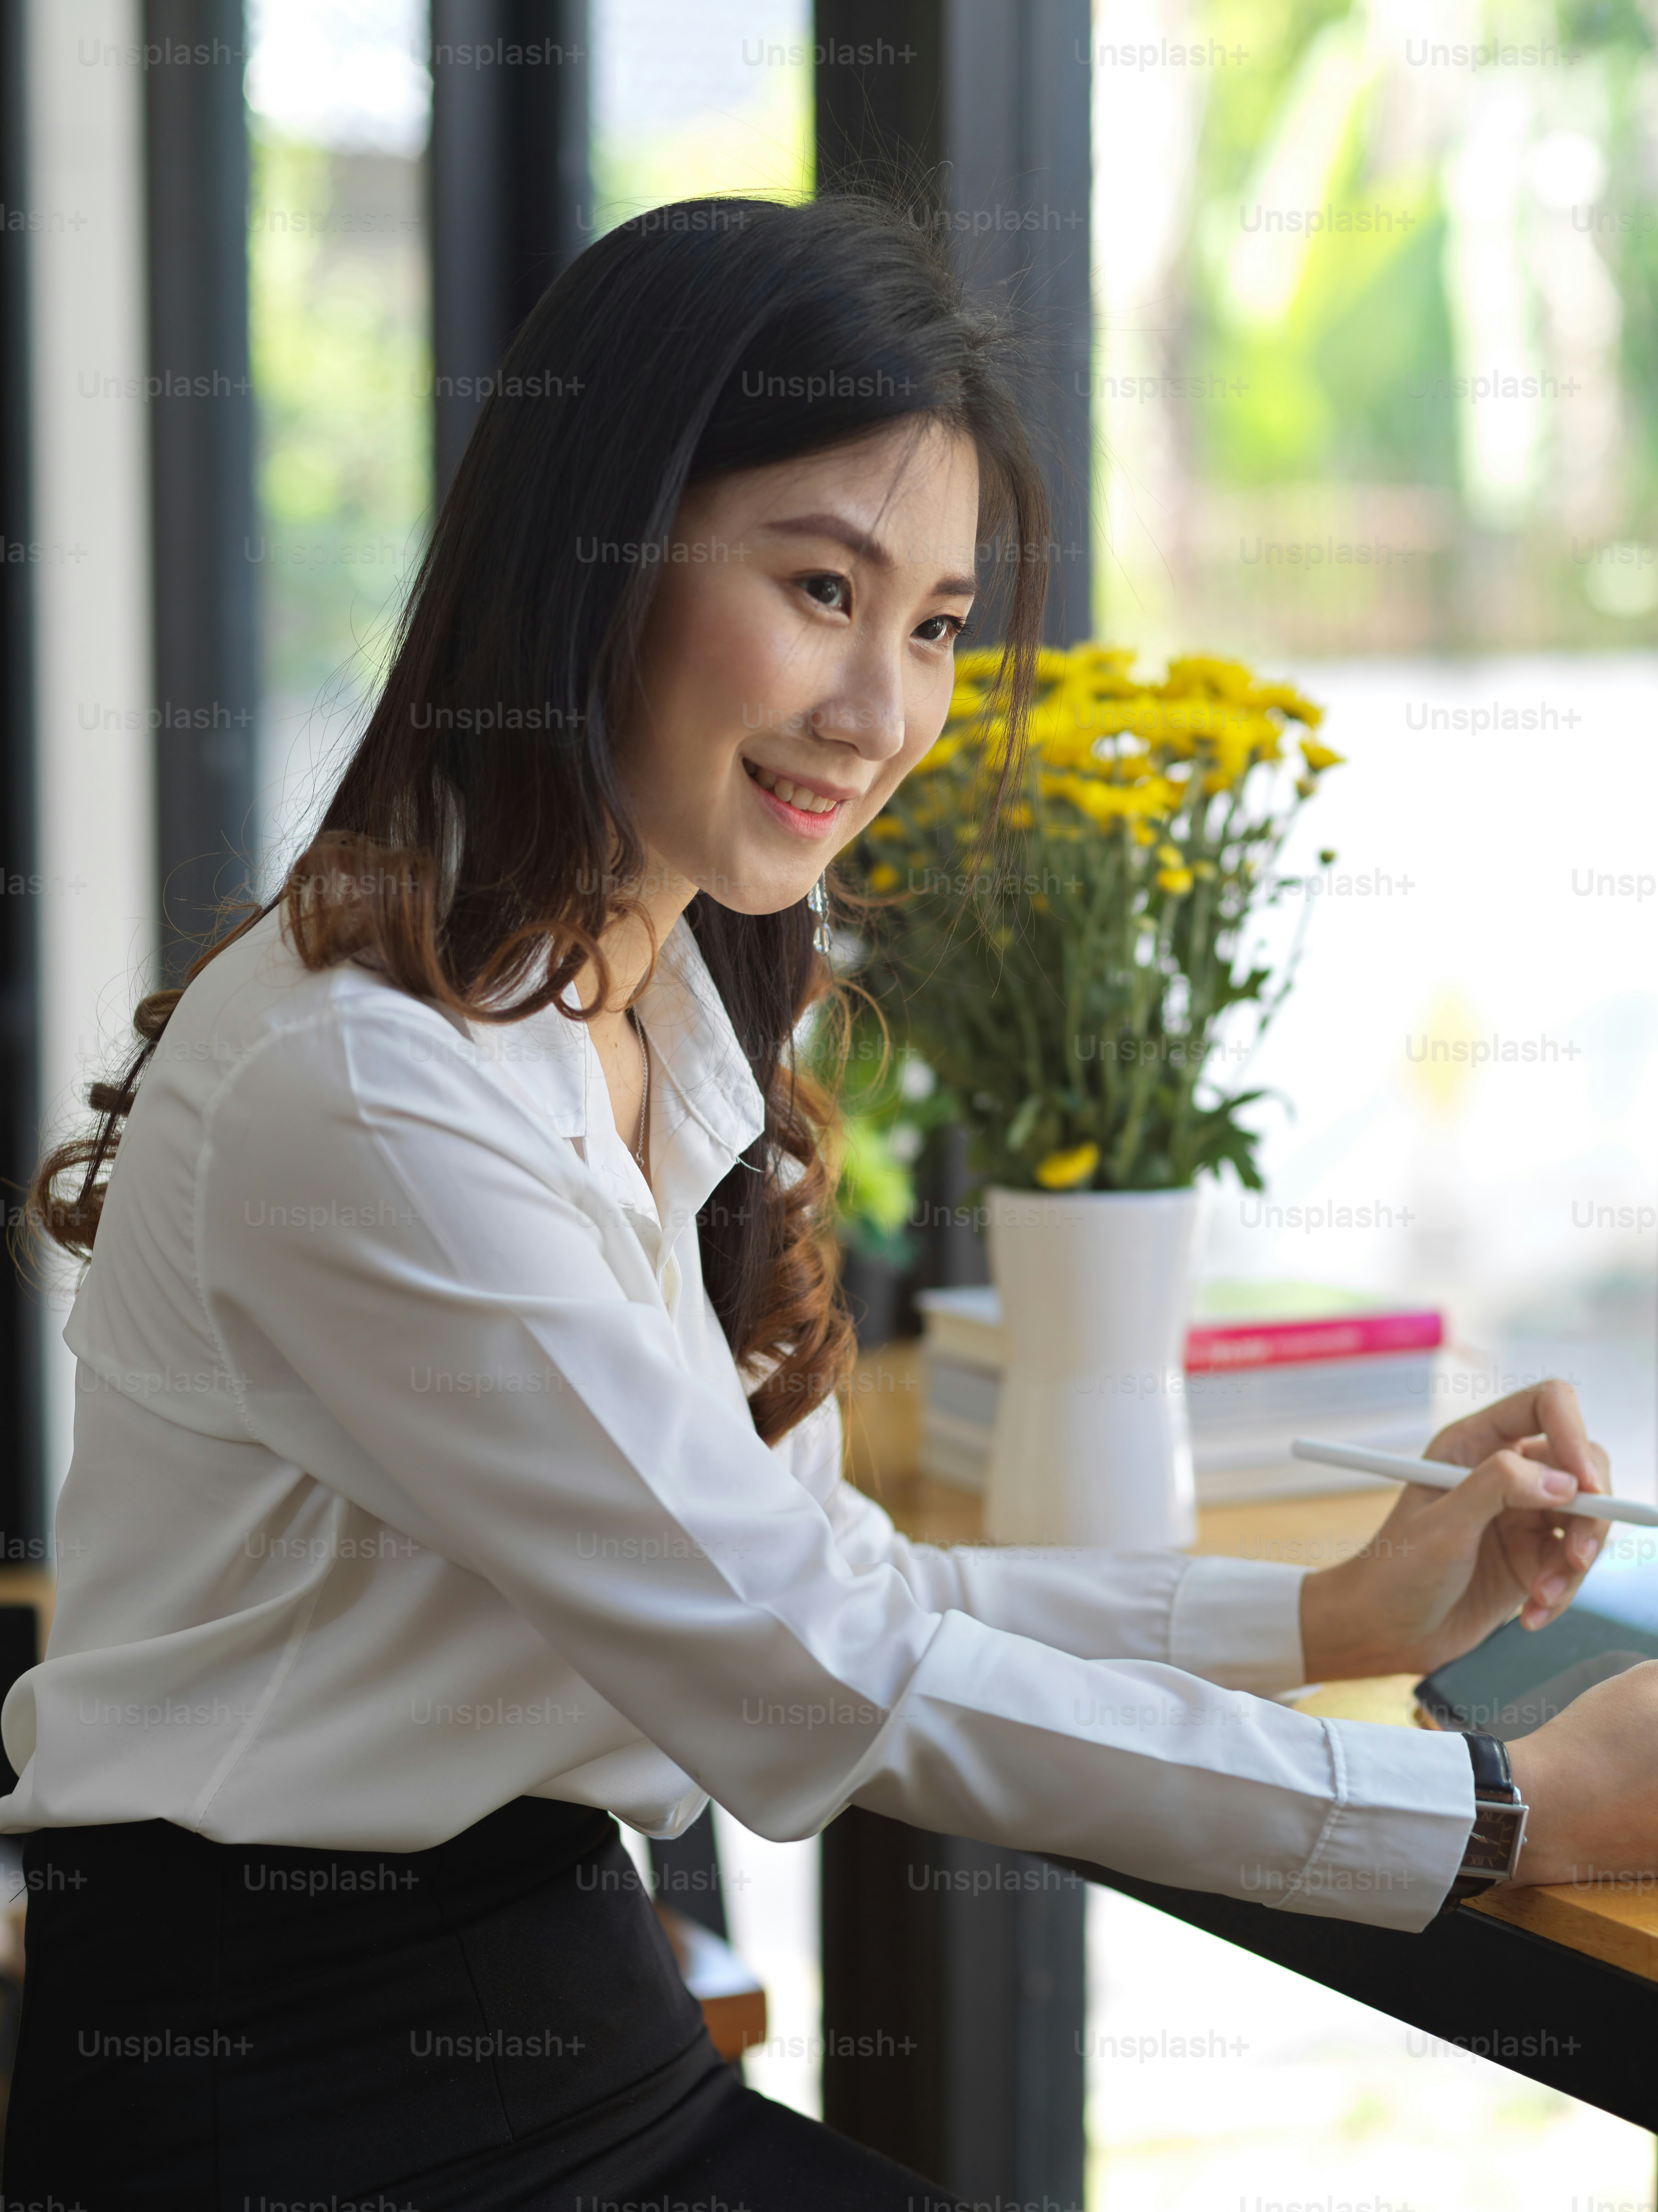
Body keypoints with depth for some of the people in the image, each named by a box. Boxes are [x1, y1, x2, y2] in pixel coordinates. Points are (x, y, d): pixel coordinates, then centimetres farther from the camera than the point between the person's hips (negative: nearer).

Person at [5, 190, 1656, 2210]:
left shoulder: (683, 1025, 7)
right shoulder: (364, 1093, -22)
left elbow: (825, 1590, 10)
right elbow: (820, 1683, -20)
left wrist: (1342, 1617, 2)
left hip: (573, 2030, 8)